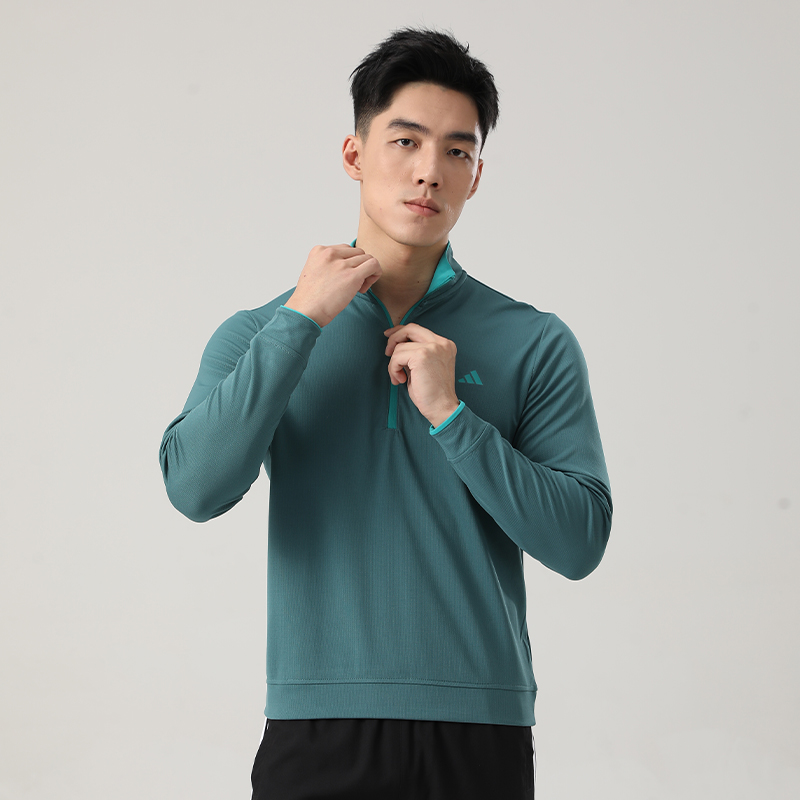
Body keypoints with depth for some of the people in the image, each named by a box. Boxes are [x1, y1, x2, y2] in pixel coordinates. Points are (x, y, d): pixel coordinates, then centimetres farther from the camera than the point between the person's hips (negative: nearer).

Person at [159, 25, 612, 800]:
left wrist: (451, 416, -12)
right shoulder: (260, 334, 6)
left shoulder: (535, 344, 4)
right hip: (318, 733, 0)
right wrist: (301, 319, -10)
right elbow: (196, 488, -10)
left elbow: (579, 542, -4)